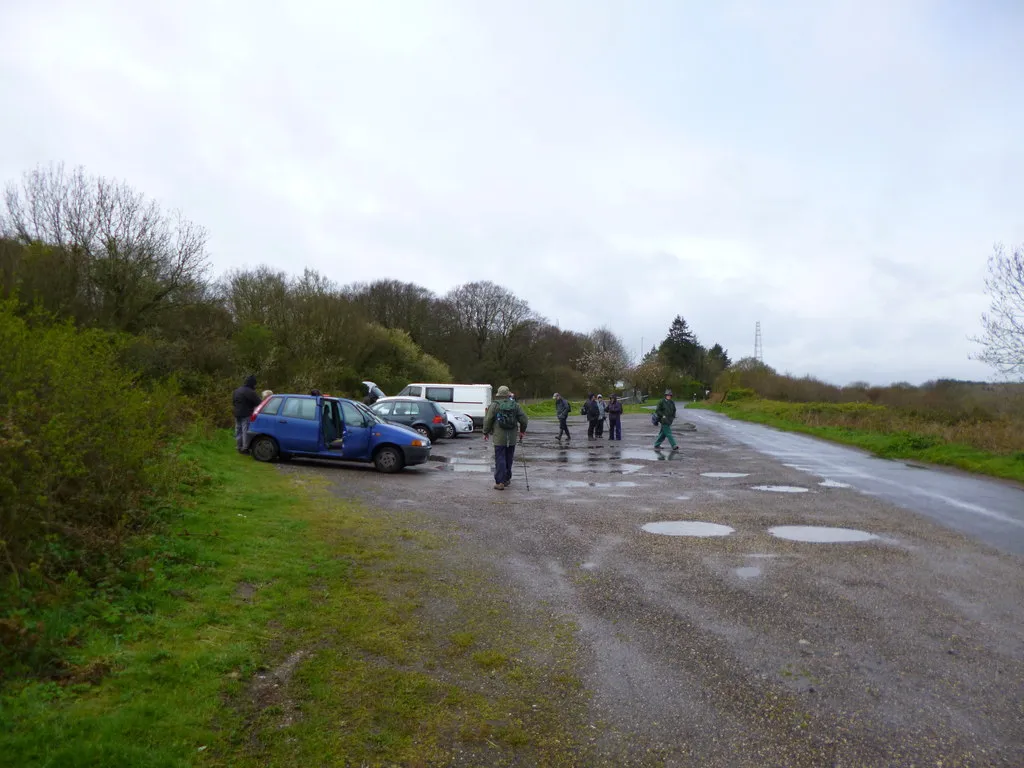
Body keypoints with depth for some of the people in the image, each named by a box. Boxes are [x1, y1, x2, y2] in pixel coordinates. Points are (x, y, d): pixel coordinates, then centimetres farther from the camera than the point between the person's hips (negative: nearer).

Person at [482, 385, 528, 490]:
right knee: (509, 459, 16)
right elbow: (524, 420, 4)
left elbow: (488, 420, -5)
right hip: (512, 438, 3)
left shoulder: (494, 405, -5)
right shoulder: (516, 405, 5)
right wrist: (522, 431, 20)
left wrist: (486, 432, 10)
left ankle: (500, 482, -8)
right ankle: (506, 479, 26)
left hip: (499, 438, -3)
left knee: (500, 459, -3)